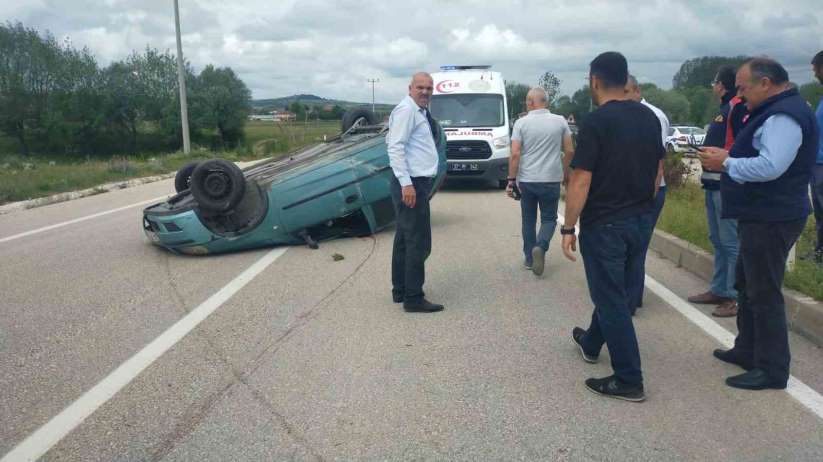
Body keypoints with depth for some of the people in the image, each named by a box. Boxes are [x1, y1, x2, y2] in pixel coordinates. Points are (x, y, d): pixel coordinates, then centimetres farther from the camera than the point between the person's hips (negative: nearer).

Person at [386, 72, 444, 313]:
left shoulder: (420, 112, 18)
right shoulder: (406, 110, -12)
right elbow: (395, 147, -20)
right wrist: (407, 183, -26)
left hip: (415, 183, 10)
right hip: (411, 184, -10)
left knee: (404, 239, 15)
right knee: (418, 242, -8)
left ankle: (400, 291, 25)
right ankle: (413, 298, -2)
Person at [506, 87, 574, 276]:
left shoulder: (521, 123, -5)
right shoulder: (560, 121, 0)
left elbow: (515, 154, -10)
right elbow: (569, 151, 2)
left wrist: (511, 180, -4)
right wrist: (565, 171, 18)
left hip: (526, 180, 0)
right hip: (551, 180, 0)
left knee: (528, 219, 14)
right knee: (549, 218, 12)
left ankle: (530, 258, 20)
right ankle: (540, 247, -15)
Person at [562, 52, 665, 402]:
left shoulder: (596, 122, -17)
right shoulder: (649, 118, 6)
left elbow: (580, 181, -19)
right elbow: (658, 169, 13)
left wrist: (568, 228, -12)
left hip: (604, 224, -8)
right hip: (638, 221, 8)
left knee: (612, 299, 1)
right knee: (614, 289, 23)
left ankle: (629, 381, 7)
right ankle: (591, 343, 44)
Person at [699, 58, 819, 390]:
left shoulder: (784, 116, -18)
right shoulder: (774, 112, 16)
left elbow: (771, 166, -29)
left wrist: (726, 162, -17)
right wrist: (728, 158, 5)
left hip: (772, 219, -11)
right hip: (762, 216, 11)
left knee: (764, 294, -5)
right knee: (747, 285, 19)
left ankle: (772, 370, 5)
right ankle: (747, 350, 32)